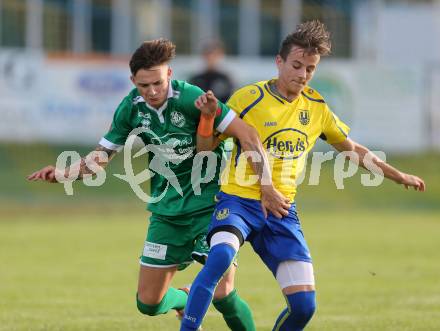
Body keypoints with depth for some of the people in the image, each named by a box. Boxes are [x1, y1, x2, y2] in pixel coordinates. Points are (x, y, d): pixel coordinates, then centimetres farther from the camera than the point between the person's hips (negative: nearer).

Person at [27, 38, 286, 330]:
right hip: (167, 212, 5)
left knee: (221, 293, -19)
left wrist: (267, 186, -27)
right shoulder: (131, 108, -4)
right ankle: (186, 300, 39)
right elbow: (101, 157, 7)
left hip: (210, 205, -5)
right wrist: (62, 173, -10)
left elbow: (248, 135, -22)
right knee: (149, 303, 5)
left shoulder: (190, 98, -20)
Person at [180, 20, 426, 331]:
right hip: (239, 201, -4)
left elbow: (352, 148, 23)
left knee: (304, 305, -8)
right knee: (221, 254, -37)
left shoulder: (316, 106, 8)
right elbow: (205, 146, -3)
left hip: (283, 211, 5)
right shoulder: (249, 98, -7)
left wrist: (398, 176, 26)